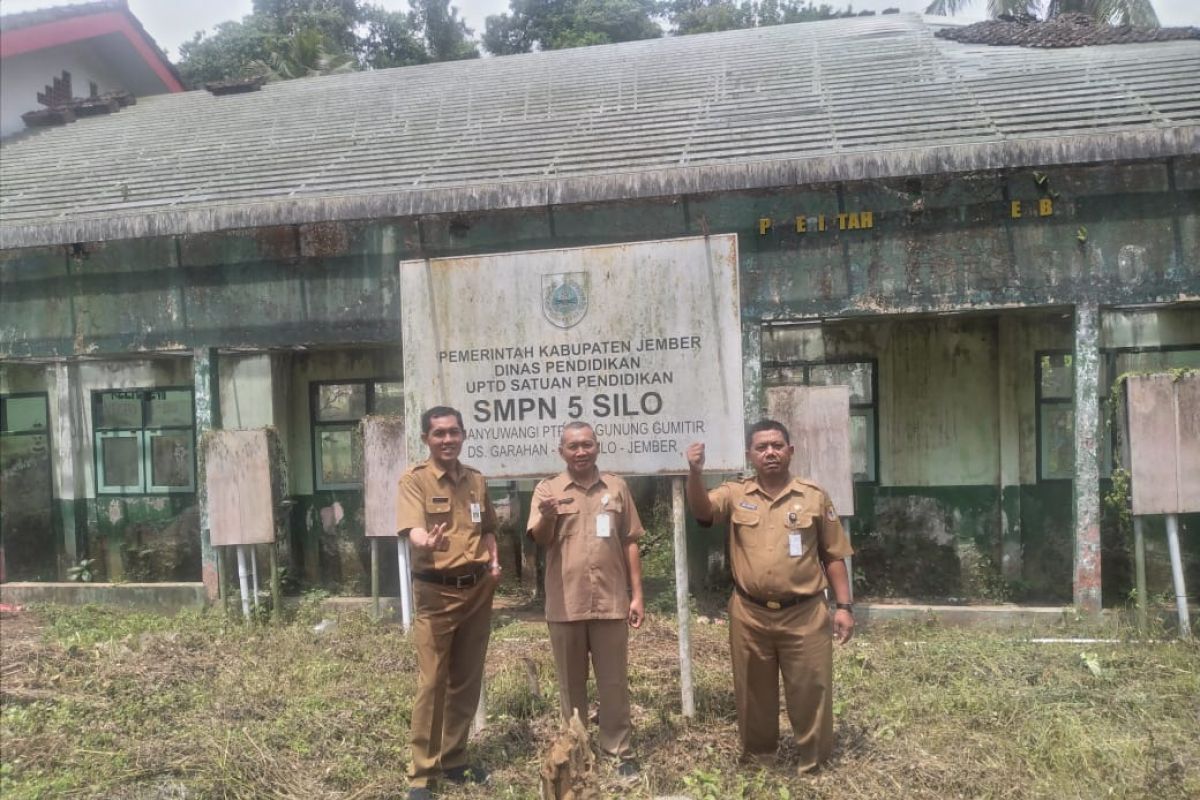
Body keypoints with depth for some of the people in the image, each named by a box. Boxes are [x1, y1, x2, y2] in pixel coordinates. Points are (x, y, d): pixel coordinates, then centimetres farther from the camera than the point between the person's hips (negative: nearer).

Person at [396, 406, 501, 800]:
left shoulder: (477, 480, 9)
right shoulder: (414, 479, -8)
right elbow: (413, 528, -23)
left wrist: (494, 560, 3)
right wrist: (426, 544, -45)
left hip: (477, 590, 5)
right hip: (436, 591, -5)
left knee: (467, 680, 13)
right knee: (431, 682, -1)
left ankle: (454, 760, 27)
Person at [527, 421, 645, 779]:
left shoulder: (616, 487, 6)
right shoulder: (547, 489, 1)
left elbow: (630, 543, 8)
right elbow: (540, 539, -10)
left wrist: (637, 594, 4)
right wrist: (547, 517, -32)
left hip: (611, 601, 1)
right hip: (565, 604, 0)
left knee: (614, 681, 9)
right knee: (571, 682, 12)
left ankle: (620, 751, 21)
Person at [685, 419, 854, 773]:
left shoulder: (814, 497, 1)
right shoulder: (735, 494, 2)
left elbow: (833, 555, 5)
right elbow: (701, 510, -18)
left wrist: (844, 606, 0)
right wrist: (695, 472, -36)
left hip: (804, 615, -1)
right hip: (750, 615, 1)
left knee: (811, 691, 8)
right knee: (754, 693, 14)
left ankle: (815, 765, 28)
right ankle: (758, 759, 34)